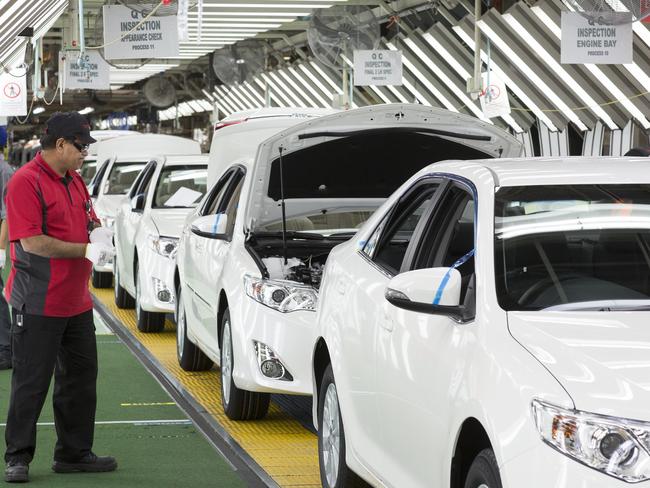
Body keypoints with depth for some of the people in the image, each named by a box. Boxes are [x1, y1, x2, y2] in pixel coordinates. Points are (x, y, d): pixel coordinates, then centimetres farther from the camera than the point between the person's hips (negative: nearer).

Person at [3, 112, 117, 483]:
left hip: (76, 302, 9)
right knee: (31, 383, -1)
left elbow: (91, 220, 25)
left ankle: (75, 453, 22)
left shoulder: (75, 181, 13)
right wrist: (87, 251, -19)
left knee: (81, 378, 12)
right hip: (39, 306, -9)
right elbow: (32, 242, -21)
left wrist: (100, 234, -1)